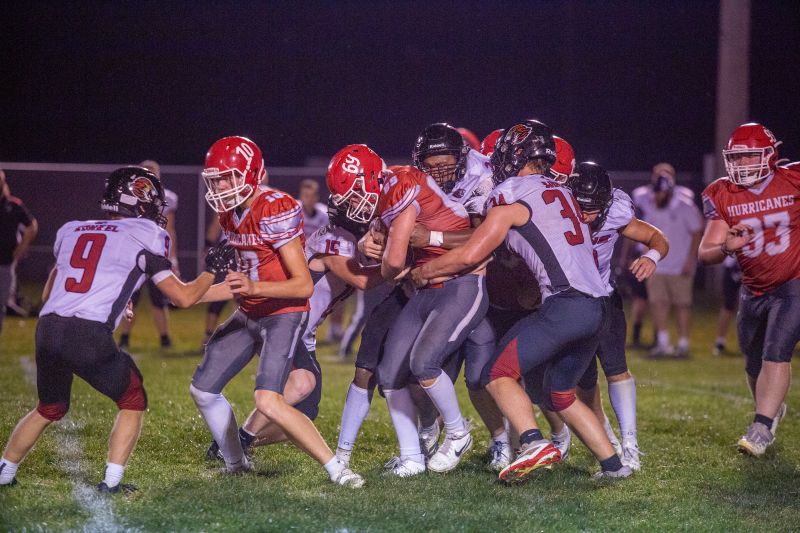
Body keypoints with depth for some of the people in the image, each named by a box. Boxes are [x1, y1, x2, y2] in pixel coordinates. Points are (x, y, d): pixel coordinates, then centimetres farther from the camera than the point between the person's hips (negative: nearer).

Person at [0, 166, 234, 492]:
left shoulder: (72, 231, 21)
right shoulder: (143, 238, 6)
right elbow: (184, 297, 9)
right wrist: (213, 271, 26)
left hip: (47, 329, 5)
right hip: (90, 336, -5)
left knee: (50, 408, 28)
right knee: (133, 402, 18)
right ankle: (111, 481, 9)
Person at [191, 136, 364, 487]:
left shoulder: (277, 211, -22)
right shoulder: (230, 214, 5)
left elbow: (304, 285, -23)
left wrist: (254, 287, -35)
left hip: (283, 314, -9)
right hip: (249, 314, 9)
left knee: (269, 402, -24)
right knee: (203, 389, 10)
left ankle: (336, 468, -17)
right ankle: (236, 464, 28)